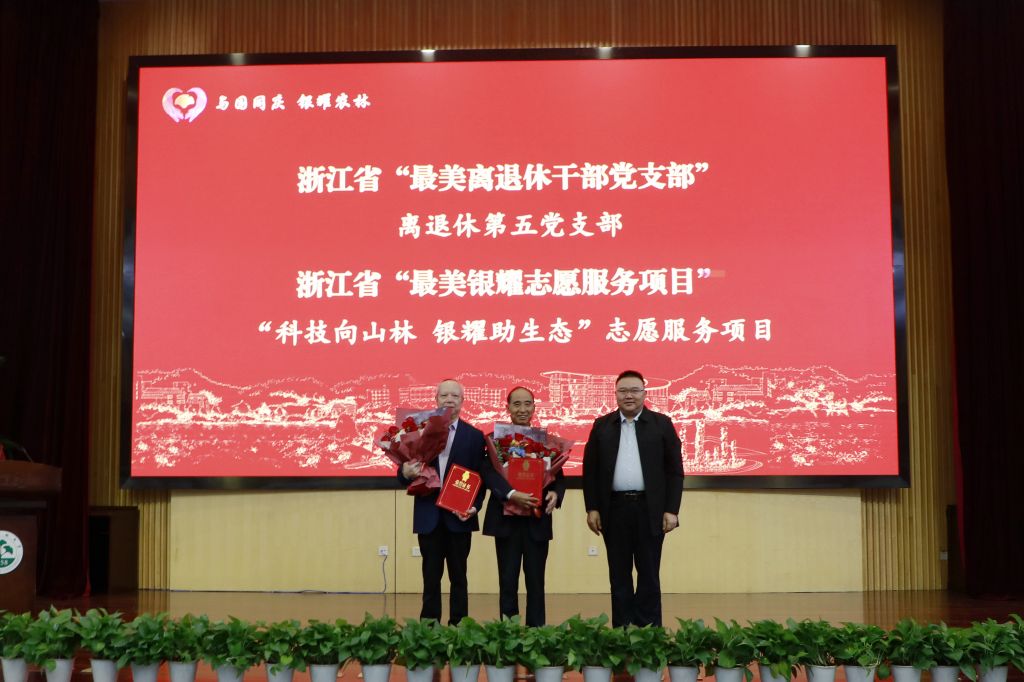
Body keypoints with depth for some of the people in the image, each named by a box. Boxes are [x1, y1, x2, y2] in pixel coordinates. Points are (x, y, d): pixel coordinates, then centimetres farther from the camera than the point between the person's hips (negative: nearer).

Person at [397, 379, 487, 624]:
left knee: (458, 577, 7)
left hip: (459, 518, 0)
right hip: (429, 518, 1)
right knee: (431, 578, 6)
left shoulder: (474, 436, 4)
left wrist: (474, 506, -13)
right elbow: (404, 474, 3)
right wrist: (406, 473, -20)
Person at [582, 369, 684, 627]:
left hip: (650, 509, -1)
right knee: (619, 575, 7)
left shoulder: (661, 424, 3)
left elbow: (674, 470, 1)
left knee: (649, 574, 3)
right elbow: (590, 470, 7)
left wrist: (671, 510, -6)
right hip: (615, 509, 1)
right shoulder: (602, 426, 8)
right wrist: (592, 508, -1)